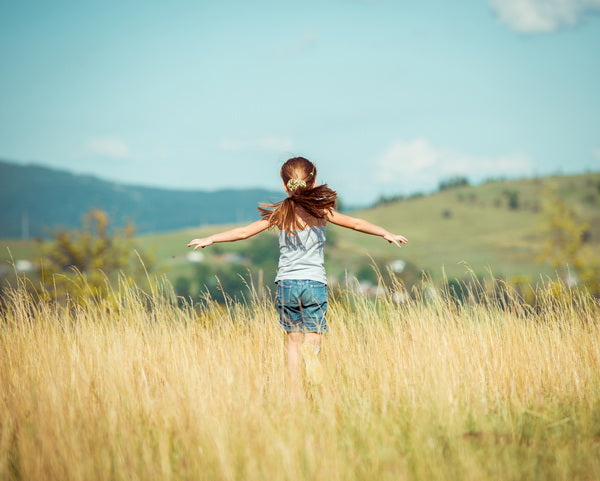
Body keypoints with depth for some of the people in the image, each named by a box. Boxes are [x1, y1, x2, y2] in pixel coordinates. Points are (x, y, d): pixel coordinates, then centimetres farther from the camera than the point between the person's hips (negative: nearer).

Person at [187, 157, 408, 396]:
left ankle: (296, 393, 7)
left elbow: (244, 232, -1)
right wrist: (386, 234, 15)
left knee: (293, 339, 12)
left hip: (287, 283, 1)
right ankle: (311, 350, -32)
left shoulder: (279, 213, -1)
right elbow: (356, 224, 5)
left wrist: (210, 239, 8)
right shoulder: (321, 210, -1)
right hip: (315, 282, -1)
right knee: (314, 334, 3)